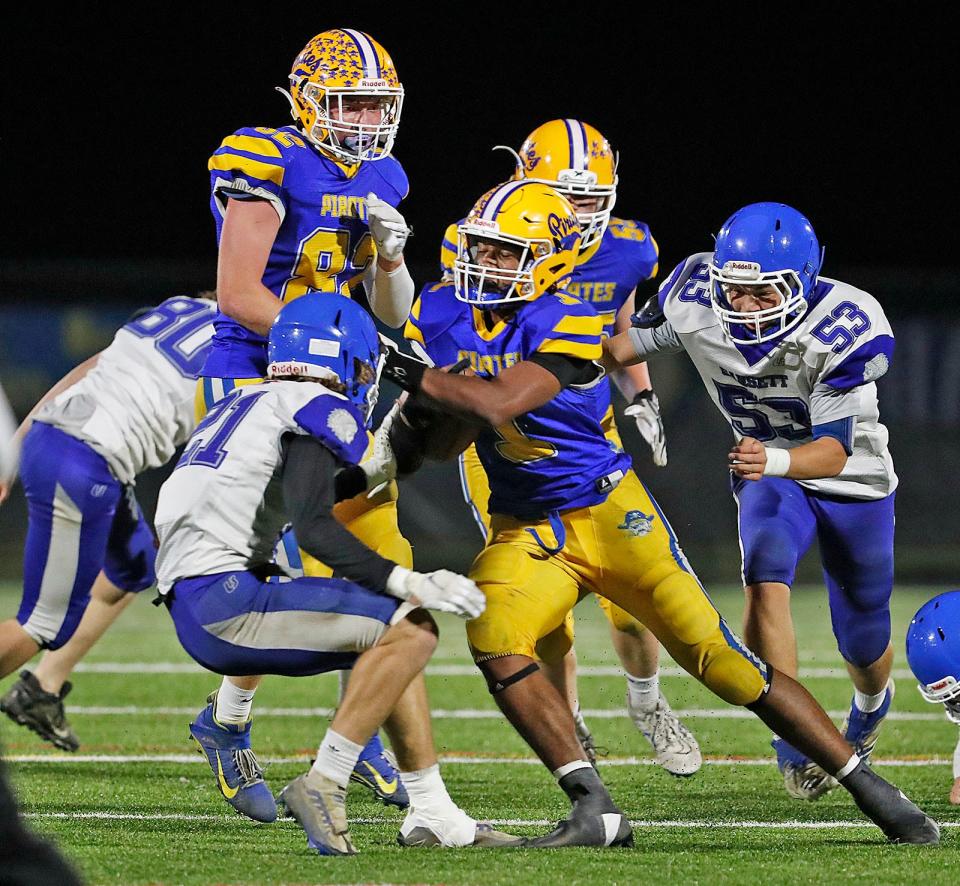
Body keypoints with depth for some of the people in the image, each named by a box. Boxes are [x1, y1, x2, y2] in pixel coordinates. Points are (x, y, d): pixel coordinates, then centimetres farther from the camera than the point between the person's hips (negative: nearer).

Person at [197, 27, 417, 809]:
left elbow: (393, 313, 12)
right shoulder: (269, 169, -15)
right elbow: (238, 294, -18)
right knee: (298, 569, -14)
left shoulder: (377, 180, 9)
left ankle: (362, 734, 18)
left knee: (383, 560, 6)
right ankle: (229, 720, 3)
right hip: (257, 386, -8)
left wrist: (391, 249, -7)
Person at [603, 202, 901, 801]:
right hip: (769, 473, 2)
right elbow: (628, 345, -5)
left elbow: (834, 450, -36)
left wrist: (773, 461, -56)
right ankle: (793, 737, -22)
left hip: (855, 485, -1)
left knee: (863, 646, 13)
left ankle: (872, 705, 49)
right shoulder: (695, 304, -24)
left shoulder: (843, 329, -34)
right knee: (766, 582, -30)